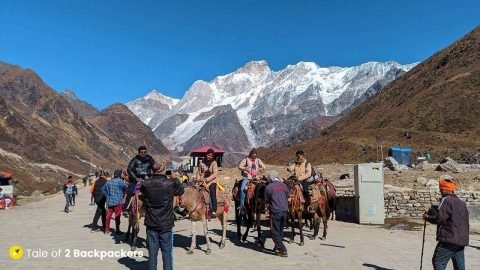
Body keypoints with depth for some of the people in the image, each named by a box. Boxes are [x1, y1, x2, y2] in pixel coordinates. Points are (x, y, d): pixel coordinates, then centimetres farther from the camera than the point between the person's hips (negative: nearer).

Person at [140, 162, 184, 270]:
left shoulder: (146, 185, -6)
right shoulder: (171, 184, -11)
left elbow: (141, 196, 13)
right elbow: (181, 191, 8)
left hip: (151, 224, 2)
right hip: (166, 224, -2)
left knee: (152, 251, 11)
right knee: (167, 251, 8)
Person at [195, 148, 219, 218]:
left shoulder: (214, 163, 0)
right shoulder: (202, 162, 9)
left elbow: (214, 174, -8)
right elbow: (198, 172, 16)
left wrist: (206, 180, -15)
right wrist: (198, 179, -1)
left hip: (211, 181, -3)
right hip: (202, 181, 3)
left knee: (212, 193, -20)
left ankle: (214, 211, -22)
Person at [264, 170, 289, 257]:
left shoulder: (269, 187, -9)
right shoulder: (284, 186, 5)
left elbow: (266, 201, 1)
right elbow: (287, 198, 14)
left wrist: (269, 207, 20)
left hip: (275, 212, -5)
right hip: (285, 211, 6)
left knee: (275, 232, 4)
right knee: (280, 231, 19)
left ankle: (283, 251, -2)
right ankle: (278, 247, 30)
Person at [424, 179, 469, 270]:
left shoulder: (446, 200, -8)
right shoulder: (461, 203, 18)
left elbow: (440, 218, -16)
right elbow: (466, 221, 23)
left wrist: (427, 217, 0)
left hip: (450, 239, -9)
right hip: (462, 239, 9)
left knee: (438, 262, -5)